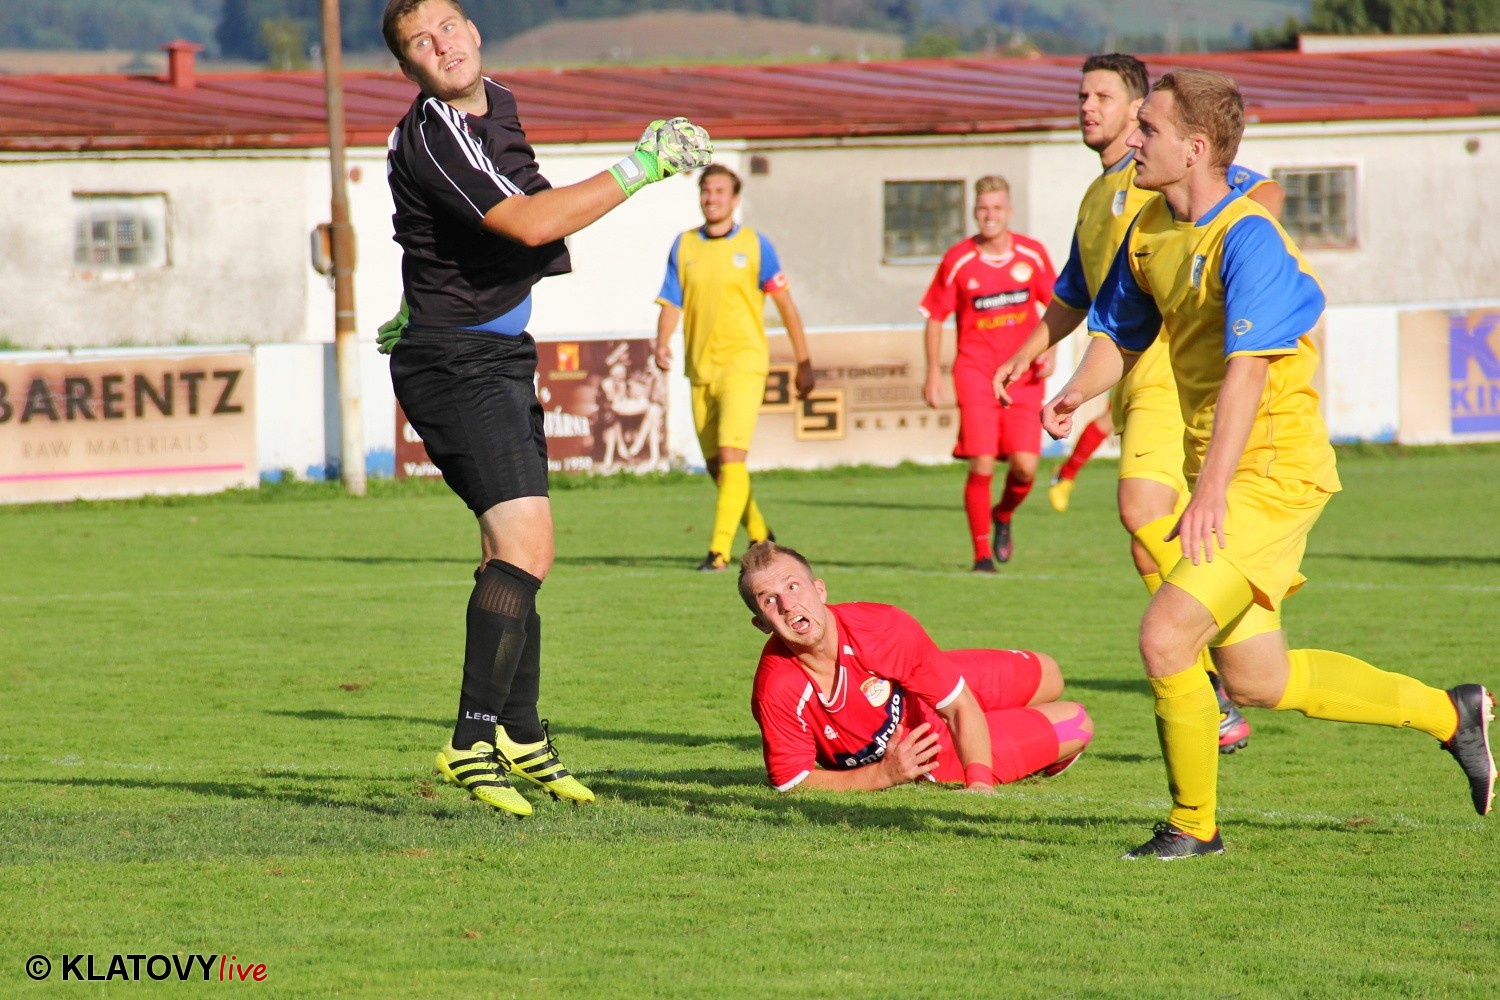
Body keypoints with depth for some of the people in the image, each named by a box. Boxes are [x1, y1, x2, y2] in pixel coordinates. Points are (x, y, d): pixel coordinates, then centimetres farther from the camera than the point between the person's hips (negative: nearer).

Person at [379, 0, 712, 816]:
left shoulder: (494, 107, 11)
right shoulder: (432, 137, -21)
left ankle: (522, 734, 30)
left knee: (514, 551, 18)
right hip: (456, 366, -10)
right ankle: (473, 741, -24)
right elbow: (528, 224, -31)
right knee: (524, 543, -21)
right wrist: (639, 169, -25)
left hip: (497, 358, 10)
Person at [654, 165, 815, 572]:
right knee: (716, 465, 8)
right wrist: (662, 343, -14)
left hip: (743, 365, -4)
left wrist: (804, 363, 4)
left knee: (731, 457, -17)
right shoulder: (683, 245, 8)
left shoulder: (754, 245, -1)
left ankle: (719, 550, -19)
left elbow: (785, 304, 4)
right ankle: (759, 536, 27)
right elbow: (670, 303, 6)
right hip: (700, 370, 4)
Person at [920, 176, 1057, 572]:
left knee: (1024, 466, -6)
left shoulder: (1032, 254, 3)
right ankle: (982, 554, 3)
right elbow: (935, 317, 5)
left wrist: (1049, 350, 0)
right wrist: (933, 372, -1)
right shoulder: (958, 260, -3)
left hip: (1023, 376, 2)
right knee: (981, 467, -11)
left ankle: (1004, 515, 27)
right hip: (976, 373, -2)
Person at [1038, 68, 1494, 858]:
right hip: (1217, 472, 9)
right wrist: (1075, 394, -4)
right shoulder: (1150, 230, 7)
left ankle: (1193, 824, 1)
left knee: (1166, 638, -18)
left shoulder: (1247, 238, -20)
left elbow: (1247, 370, -28)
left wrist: (1210, 491, -36)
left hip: (1272, 470, -9)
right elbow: (1120, 331, 18)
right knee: (1258, 680, 13)